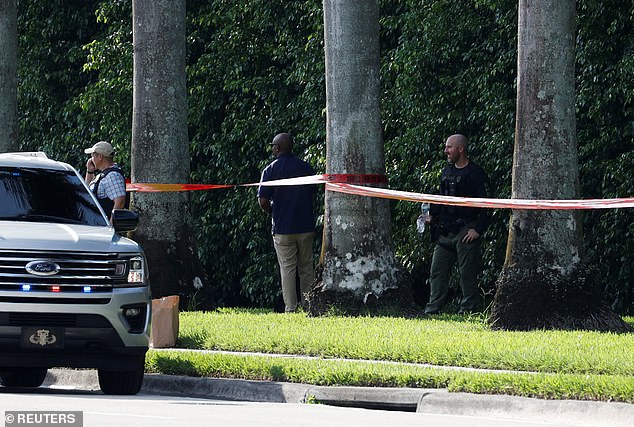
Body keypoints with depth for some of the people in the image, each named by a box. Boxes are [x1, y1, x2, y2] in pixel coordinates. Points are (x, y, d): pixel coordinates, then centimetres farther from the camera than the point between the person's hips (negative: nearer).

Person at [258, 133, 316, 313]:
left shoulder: (271, 170, -6)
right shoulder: (305, 167, 4)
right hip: (306, 226, 3)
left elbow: (263, 201, -9)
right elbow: (313, 193, 10)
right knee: (307, 268, 10)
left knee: (287, 269, 1)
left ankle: (290, 308, -2)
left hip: (283, 227, -3)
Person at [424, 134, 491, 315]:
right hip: (445, 231, 7)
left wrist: (478, 229, -15)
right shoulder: (446, 173, 17)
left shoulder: (476, 174, -6)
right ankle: (432, 308, 8)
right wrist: (431, 216, 11)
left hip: (465, 230, -7)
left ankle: (468, 309, 2)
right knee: (437, 271, 5)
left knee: (467, 273, -4)